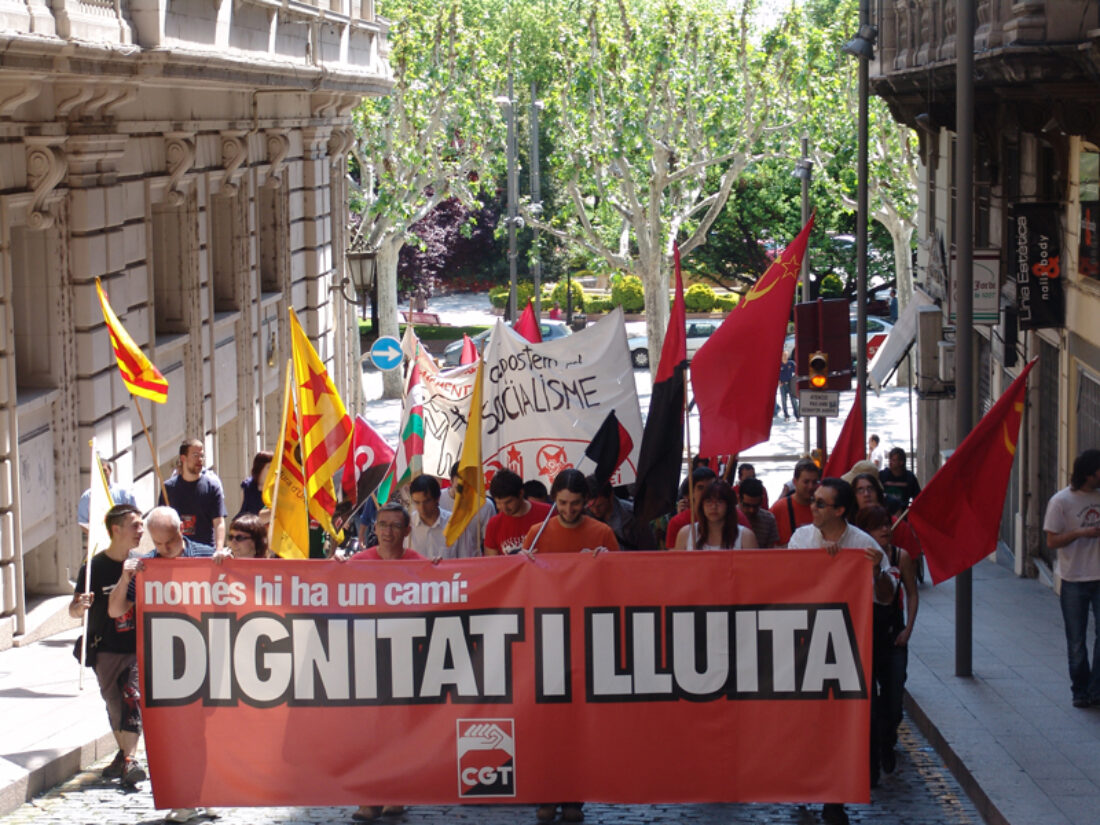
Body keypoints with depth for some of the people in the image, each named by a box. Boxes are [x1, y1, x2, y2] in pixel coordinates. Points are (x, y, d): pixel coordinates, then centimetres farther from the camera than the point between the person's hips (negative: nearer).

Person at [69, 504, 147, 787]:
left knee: (133, 697, -14)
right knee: (114, 705, 9)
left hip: (138, 647, 0)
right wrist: (79, 607, -27)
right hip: (106, 649, 0)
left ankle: (129, 759, -16)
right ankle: (124, 753, 28)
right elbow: (74, 610, -4)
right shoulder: (95, 567, -7)